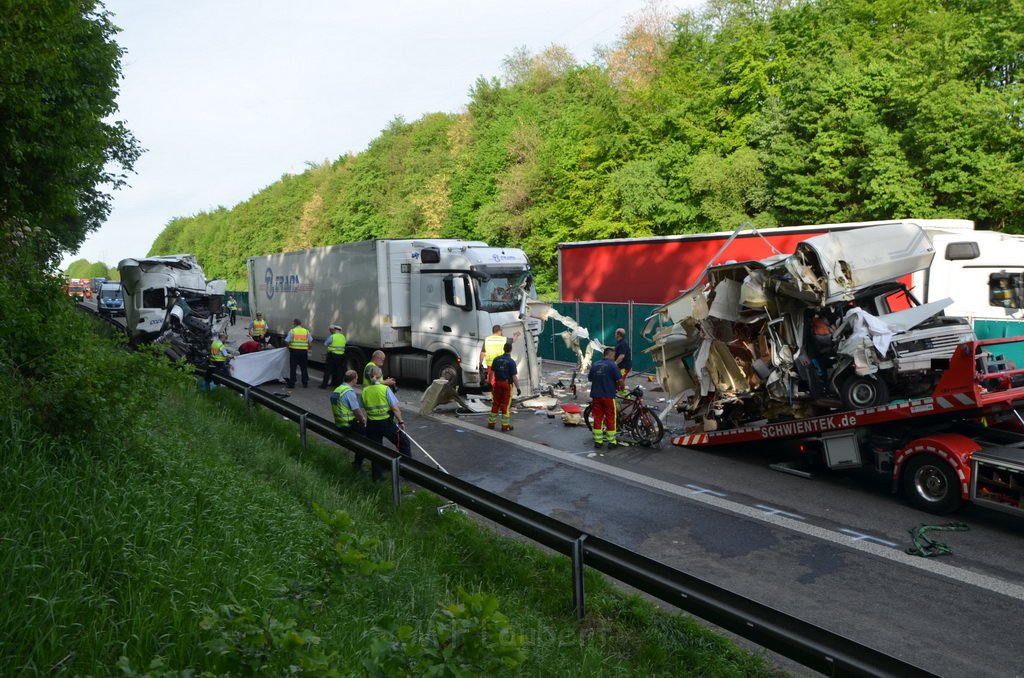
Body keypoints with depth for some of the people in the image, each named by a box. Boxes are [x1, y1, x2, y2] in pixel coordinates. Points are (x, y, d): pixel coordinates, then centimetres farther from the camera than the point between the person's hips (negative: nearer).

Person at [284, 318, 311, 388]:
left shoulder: (292, 331, -2)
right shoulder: (306, 331, 6)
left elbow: (287, 342, -4)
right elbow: (310, 343, 4)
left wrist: (288, 347, 14)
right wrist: (308, 349, 18)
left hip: (294, 351, -2)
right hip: (304, 351, 2)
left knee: (293, 368, 5)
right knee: (304, 368, 11)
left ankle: (292, 384, 7)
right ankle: (305, 383, 14)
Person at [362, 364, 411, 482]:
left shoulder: (365, 391, -1)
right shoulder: (385, 389, -13)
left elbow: (364, 407, 4)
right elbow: (395, 408, -13)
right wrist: (400, 421, -3)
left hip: (371, 424, 4)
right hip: (386, 422, -4)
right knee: (403, 442, 13)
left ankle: (377, 475, 20)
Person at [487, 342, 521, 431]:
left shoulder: (497, 359, 1)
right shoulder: (511, 362, -12)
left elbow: (491, 372, 4)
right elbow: (514, 376, -14)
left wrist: (490, 383, 14)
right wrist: (518, 388, -9)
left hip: (497, 383, 4)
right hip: (507, 384, -4)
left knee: (495, 404, 13)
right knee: (506, 405, 1)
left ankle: (491, 423, 18)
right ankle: (505, 425, 4)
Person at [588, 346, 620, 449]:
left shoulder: (594, 365, 8)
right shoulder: (613, 365, -8)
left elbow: (590, 379, 13)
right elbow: (619, 381, -10)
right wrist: (617, 387, 10)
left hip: (596, 395, 4)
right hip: (608, 395, -4)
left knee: (597, 418, 9)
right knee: (610, 418, 5)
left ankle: (598, 441, 13)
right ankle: (611, 441, 10)